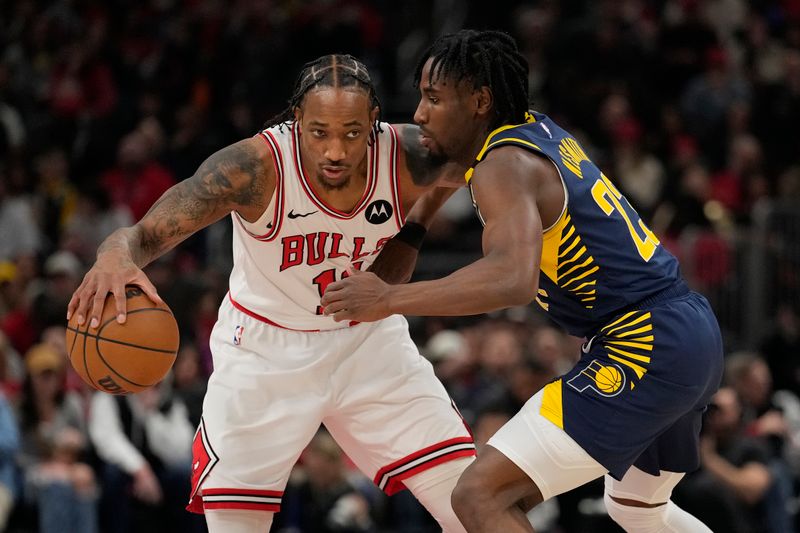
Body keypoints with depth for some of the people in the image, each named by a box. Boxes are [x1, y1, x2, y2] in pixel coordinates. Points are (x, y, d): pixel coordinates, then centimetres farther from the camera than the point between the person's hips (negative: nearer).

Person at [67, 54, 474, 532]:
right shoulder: (255, 167, -30)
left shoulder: (409, 157, -21)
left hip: (366, 337, 3)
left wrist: (410, 236, -3)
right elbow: (144, 236, -35)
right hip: (265, 348, -2)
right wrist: (115, 257, -57)